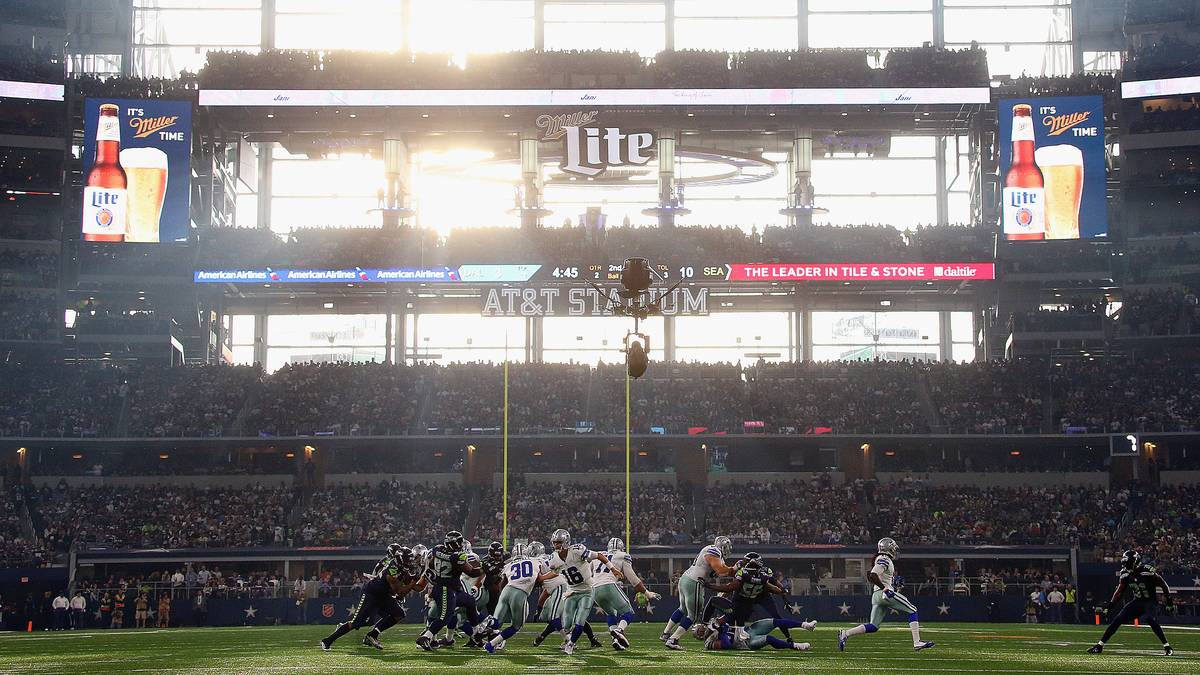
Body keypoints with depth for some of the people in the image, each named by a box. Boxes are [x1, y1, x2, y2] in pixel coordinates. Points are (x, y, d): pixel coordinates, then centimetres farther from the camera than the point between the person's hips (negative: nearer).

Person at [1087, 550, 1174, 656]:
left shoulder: (1147, 571, -22)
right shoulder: (1126, 574, -4)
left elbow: (1163, 585, -12)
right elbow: (1119, 591, 7)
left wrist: (1169, 600, -11)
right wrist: (1110, 605, 1)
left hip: (1150, 601, -5)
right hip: (1137, 601, 5)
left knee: (1151, 620, -32)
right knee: (1117, 620, -5)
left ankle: (1167, 647, -21)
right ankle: (1100, 645, 1)